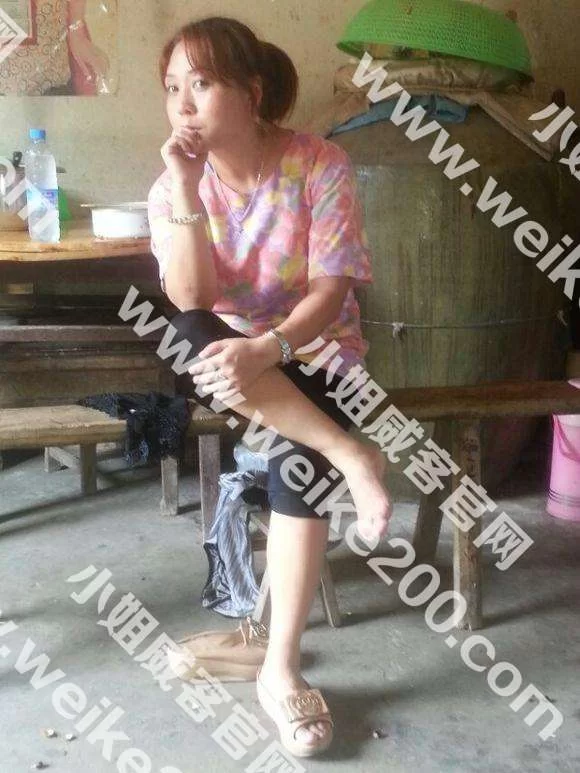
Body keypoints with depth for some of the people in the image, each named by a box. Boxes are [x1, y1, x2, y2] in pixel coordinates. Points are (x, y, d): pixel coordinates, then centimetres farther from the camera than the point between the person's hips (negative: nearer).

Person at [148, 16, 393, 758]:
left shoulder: (320, 164, -12)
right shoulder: (173, 186, -4)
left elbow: (330, 291, -18)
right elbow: (191, 301, -17)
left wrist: (267, 349, -36)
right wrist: (186, 189, -25)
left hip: (315, 349, -2)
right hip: (230, 353, 3)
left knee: (298, 462, -31)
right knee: (191, 337, -34)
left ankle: (280, 669, -19)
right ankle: (349, 454, -31)